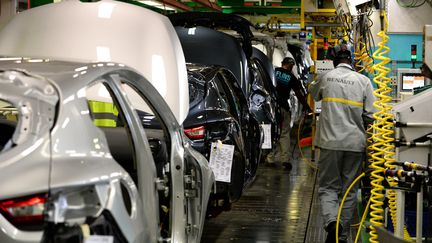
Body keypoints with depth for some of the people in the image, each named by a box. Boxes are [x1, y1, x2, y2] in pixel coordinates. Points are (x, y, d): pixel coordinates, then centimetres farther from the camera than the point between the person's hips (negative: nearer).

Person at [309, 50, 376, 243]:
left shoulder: (325, 77, 1)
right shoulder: (363, 81, 0)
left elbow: (314, 94, 23)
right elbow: (370, 115, -3)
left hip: (330, 141, -1)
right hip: (355, 142, 1)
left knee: (328, 187, 8)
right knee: (349, 191, 11)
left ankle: (332, 222, -18)